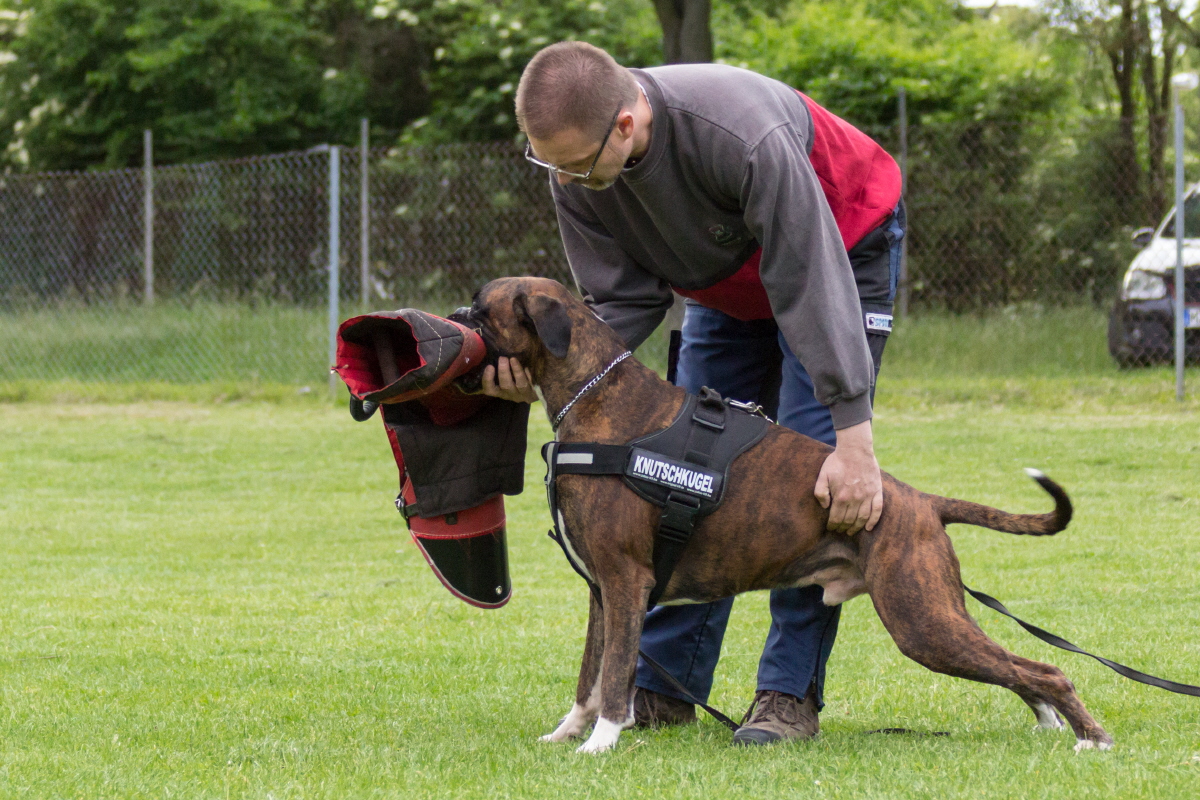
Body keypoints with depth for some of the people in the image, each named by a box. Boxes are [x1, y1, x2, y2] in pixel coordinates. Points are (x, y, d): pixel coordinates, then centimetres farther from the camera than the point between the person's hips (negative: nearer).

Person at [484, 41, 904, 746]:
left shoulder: (745, 137, -42)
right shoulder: (576, 169, -22)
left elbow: (813, 288, -39)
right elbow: (623, 302, -14)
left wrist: (854, 441, -41)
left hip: (840, 256, -6)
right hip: (730, 284, 6)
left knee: (810, 463, -17)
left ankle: (792, 693, -13)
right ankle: (665, 685, 7)